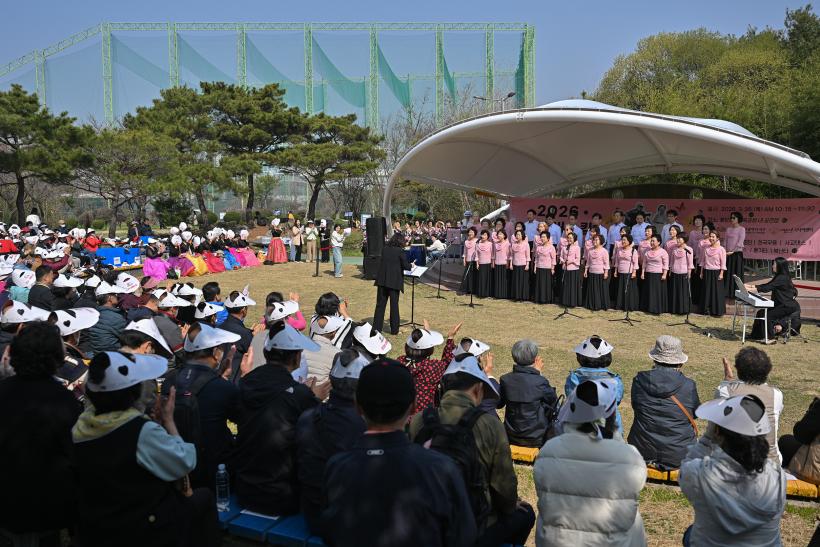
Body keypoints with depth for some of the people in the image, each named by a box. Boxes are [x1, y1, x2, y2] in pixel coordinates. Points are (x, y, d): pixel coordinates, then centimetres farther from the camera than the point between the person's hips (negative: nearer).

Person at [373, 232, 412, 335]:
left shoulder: (385, 249, 5)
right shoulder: (400, 251, -9)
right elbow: (405, 266, -10)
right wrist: (411, 265, 13)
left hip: (382, 280, 4)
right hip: (394, 281, -4)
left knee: (380, 304, 9)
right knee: (394, 305, 6)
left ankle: (377, 327, 11)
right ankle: (394, 329, 12)